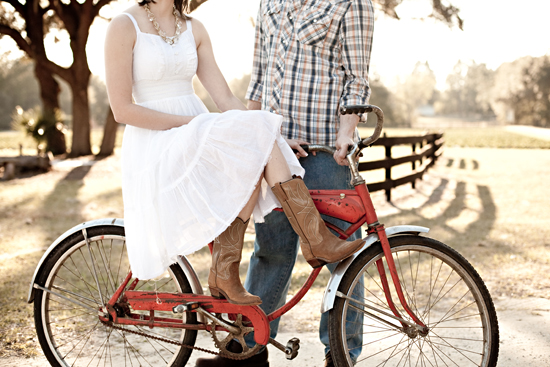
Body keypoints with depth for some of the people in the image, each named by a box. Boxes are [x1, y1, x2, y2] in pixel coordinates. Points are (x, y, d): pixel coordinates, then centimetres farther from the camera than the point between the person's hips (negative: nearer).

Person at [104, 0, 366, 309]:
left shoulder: (193, 29, 13)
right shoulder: (125, 26, -5)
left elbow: (226, 99, 5)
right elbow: (122, 109, -11)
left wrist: (272, 138, -9)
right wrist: (190, 121, -16)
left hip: (200, 139, 6)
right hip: (157, 150, -6)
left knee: (252, 160, -25)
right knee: (254, 143, -27)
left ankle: (225, 272, -20)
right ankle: (317, 239, -21)